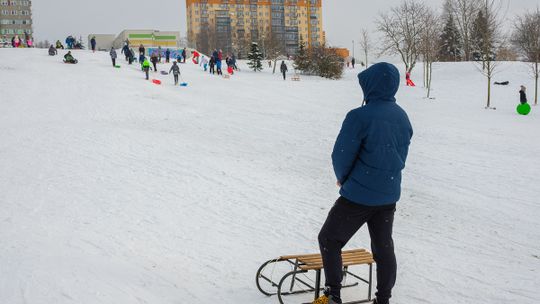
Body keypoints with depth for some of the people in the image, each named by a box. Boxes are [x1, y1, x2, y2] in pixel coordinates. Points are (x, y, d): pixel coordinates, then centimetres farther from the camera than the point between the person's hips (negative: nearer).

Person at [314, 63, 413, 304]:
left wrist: (342, 178, 4)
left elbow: (341, 155, -16)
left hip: (359, 195, -6)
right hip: (389, 195, 7)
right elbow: (402, 155, 12)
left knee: (329, 239, 10)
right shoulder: (402, 117, 3)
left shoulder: (359, 117, -21)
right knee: (383, 247, 17)